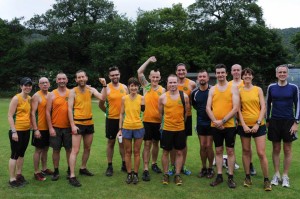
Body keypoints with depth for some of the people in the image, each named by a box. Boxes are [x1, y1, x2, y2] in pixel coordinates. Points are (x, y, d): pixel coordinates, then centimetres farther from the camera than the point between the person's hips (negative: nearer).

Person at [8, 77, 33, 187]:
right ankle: (12, 179, 10)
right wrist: (13, 131, -18)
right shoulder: (16, 98, -12)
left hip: (26, 130, 7)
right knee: (15, 154, 1)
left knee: (21, 153, 16)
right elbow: (10, 116, -14)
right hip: (17, 131, -7)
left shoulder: (30, 98, 8)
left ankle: (19, 175, 28)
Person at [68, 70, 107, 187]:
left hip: (89, 123, 5)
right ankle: (72, 176, -5)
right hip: (78, 123, -5)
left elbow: (102, 98, -11)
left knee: (88, 148, 17)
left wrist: (104, 86, -22)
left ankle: (83, 168, 35)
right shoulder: (73, 91, -7)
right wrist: (72, 125, -16)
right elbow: (70, 109, -9)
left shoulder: (91, 89, 3)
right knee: (75, 150, -8)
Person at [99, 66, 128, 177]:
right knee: (111, 142, 8)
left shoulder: (124, 87, 4)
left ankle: (124, 164, 23)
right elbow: (101, 104, 0)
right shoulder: (106, 88, -6)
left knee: (123, 142, 12)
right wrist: (108, 112, 6)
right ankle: (110, 166, 17)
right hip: (111, 119, -3)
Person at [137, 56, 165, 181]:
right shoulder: (146, 86, 1)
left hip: (158, 121, 2)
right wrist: (149, 60, -5)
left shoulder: (162, 90, 1)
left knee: (156, 143, 15)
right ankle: (146, 170, 2)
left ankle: (154, 164, 33)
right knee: (147, 144, -1)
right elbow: (139, 72, -8)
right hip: (147, 120, -1)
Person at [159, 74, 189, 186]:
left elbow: (186, 112, 9)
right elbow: (160, 113, 8)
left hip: (180, 129, 1)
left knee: (179, 152, 7)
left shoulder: (184, 96, -3)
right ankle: (166, 174, 21)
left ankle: (177, 175, 19)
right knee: (165, 152, 7)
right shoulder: (162, 97, -4)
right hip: (167, 129, 0)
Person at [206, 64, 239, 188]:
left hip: (229, 126, -3)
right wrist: (215, 121, -13)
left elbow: (235, 108, -11)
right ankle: (219, 176, 20)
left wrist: (223, 121, -16)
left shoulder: (233, 88, -2)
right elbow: (208, 108, 1)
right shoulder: (212, 89, 7)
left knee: (230, 151, 5)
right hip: (215, 126, 3)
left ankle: (230, 177, 15)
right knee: (218, 151, 10)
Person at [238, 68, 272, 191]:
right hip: (244, 125, 1)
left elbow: (263, 108, 0)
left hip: (258, 125, -1)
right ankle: (247, 177, 21)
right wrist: (243, 125, -8)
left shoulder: (258, 90, 4)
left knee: (261, 153, -4)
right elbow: (238, 109, 0)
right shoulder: (239, 91, 3)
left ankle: (266, 180, 9)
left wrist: (258, 123, -9)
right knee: (246, 151, 9)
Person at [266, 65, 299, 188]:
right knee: (276, 149, 7)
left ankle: (285, 176, 15)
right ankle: (276, 175, 18)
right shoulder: (271, 87, 3)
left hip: (288, 122, -1)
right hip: (274, 122, 1)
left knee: (287, 150, 5)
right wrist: (267, 120, 8)